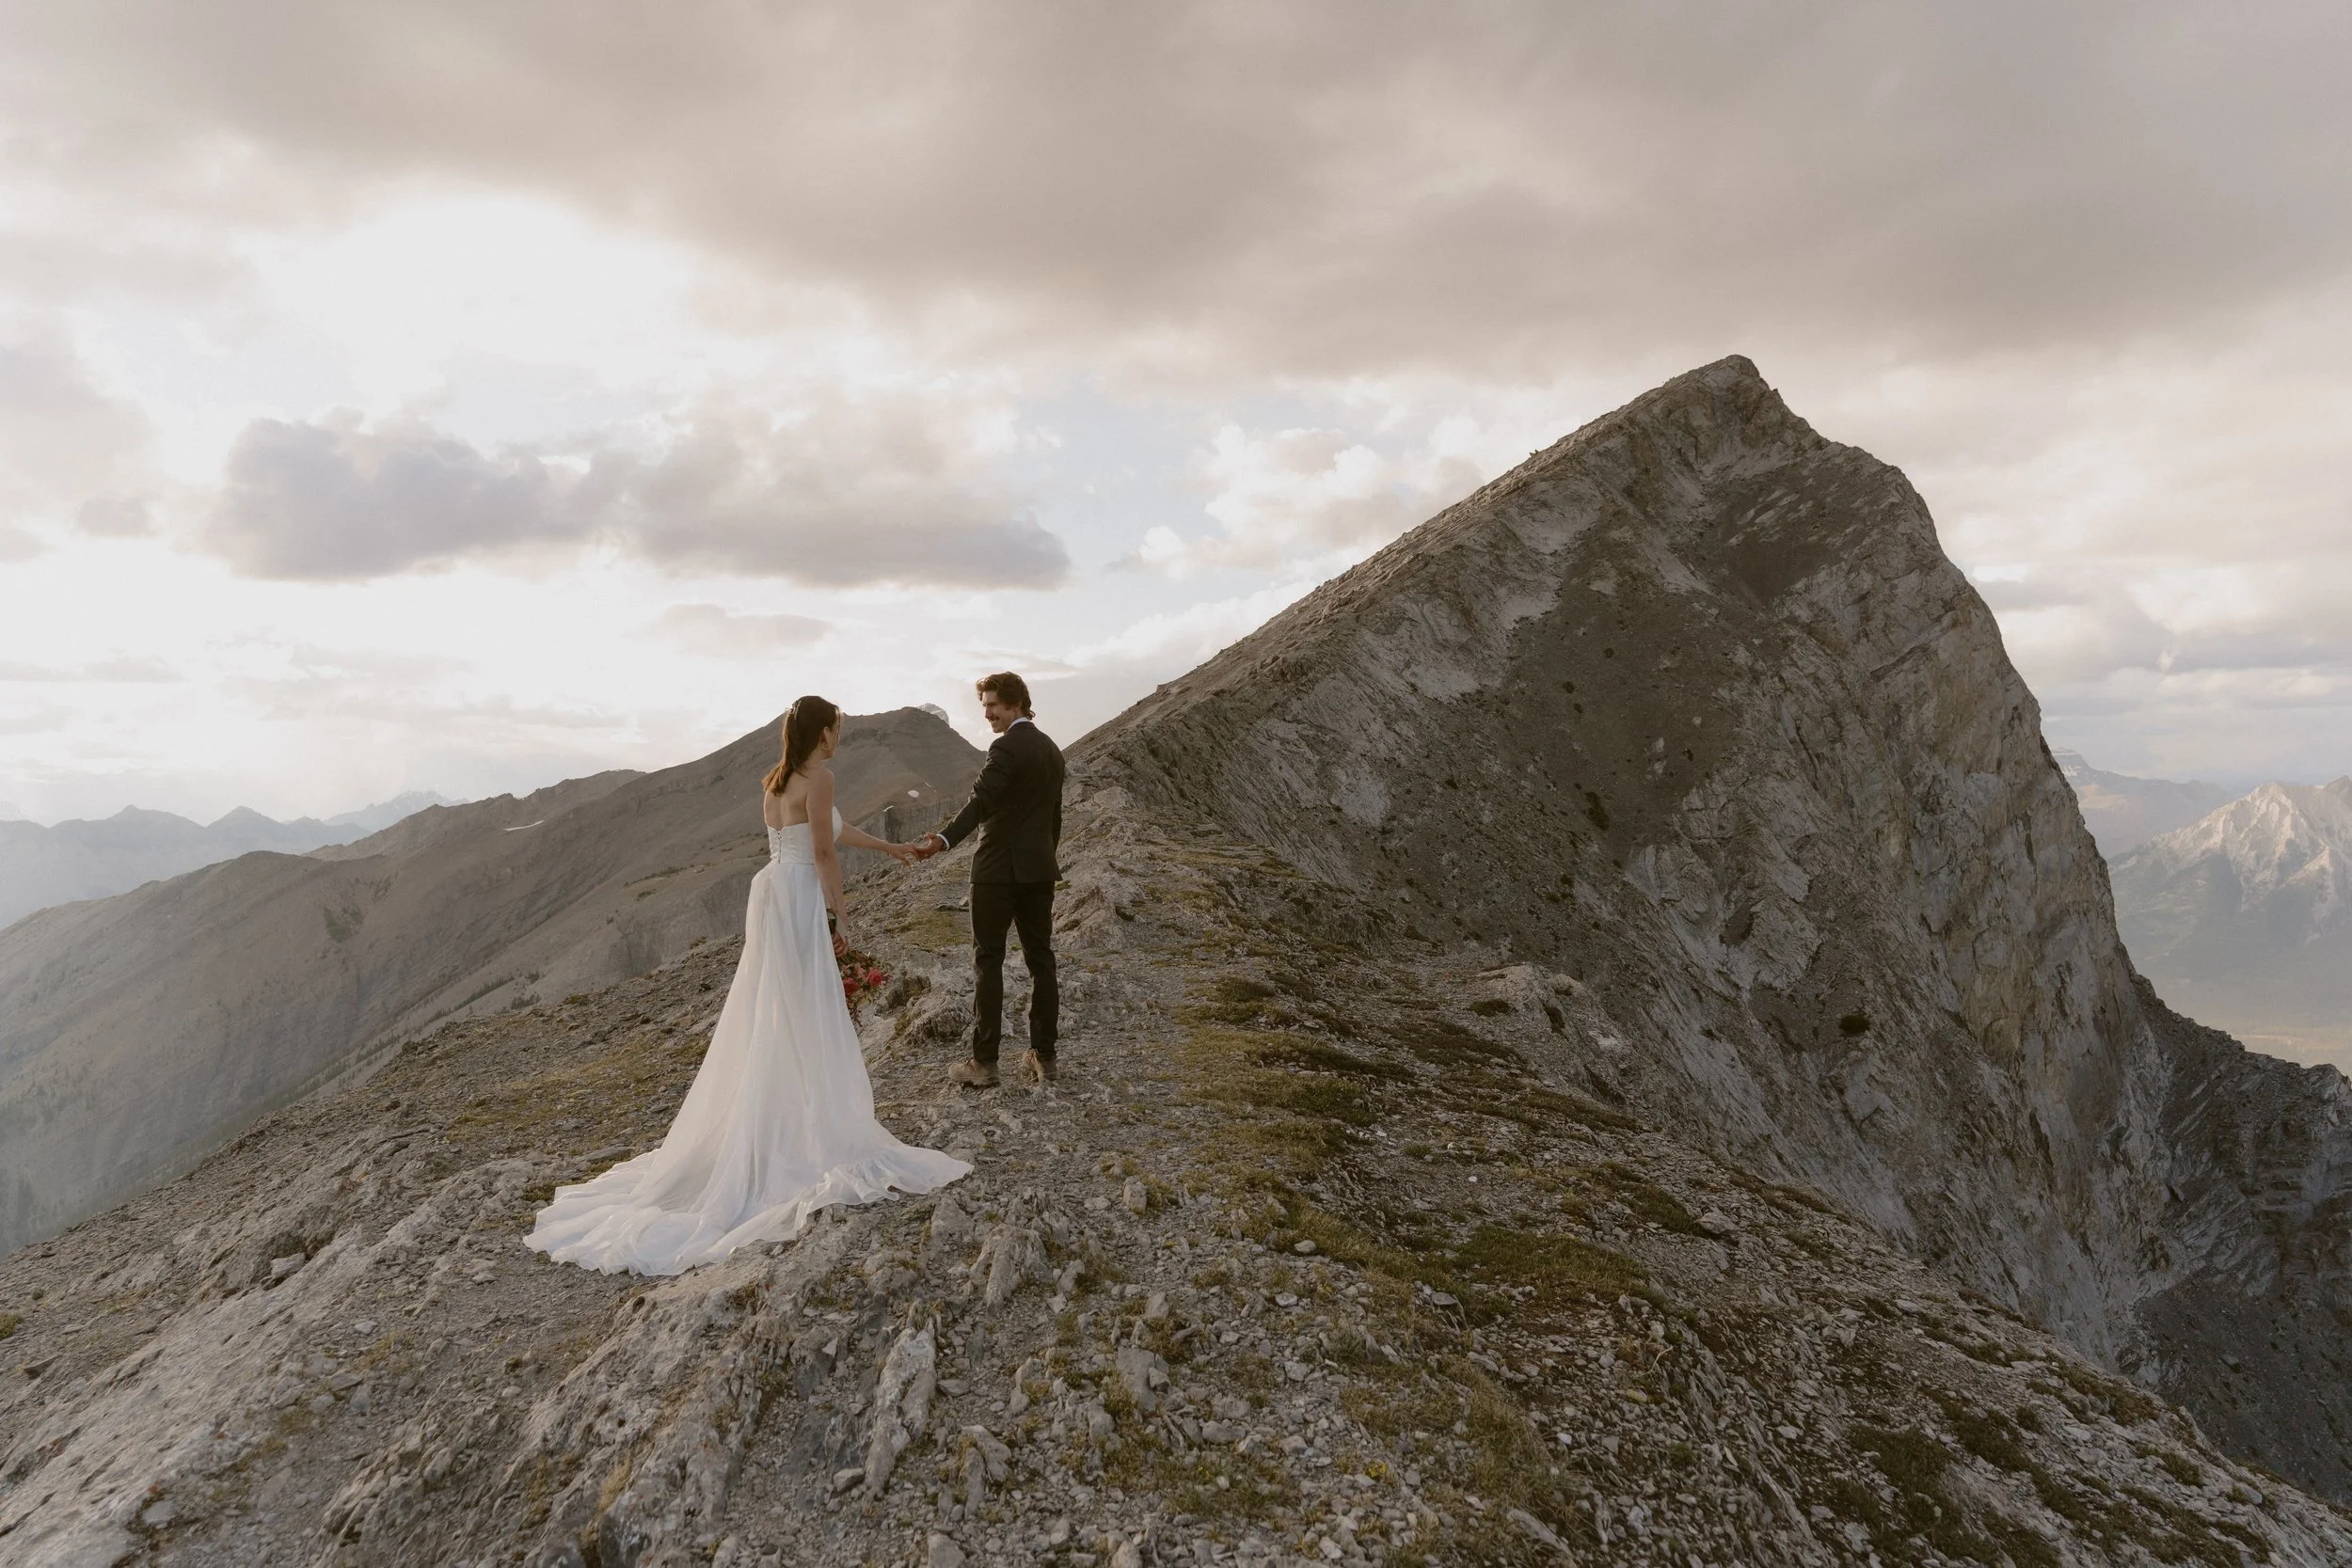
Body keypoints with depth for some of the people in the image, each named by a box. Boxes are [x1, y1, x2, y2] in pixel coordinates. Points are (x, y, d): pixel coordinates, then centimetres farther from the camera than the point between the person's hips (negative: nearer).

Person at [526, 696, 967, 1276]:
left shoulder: (776, 779, 16)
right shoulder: (819, 777, -11)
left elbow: (832, 828, 27)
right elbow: (825, 852, -13)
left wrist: (887, 847, 37)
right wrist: (839, 914, -5)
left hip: (770, 892, 9)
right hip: (800, 899, -9)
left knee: (769, 1020, 15)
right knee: (804, 1019, -3)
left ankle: (767, 1129, 25)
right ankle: (810, 1135, 3)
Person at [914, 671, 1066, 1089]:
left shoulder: (1007, 747, -14)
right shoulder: (1052, 750, 13)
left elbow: (981, 800, -30)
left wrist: (944, 839, -41)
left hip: (999, 869, -8)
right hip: (1040, 869, 8)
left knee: (988, 962, -1)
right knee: (1040, 960, 9)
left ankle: (984, 1062, 1)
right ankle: (1043, 1057, 14)